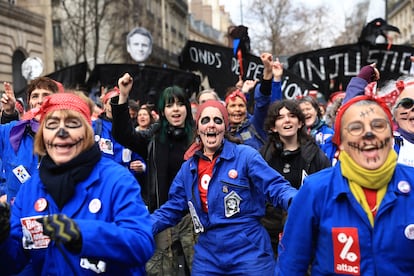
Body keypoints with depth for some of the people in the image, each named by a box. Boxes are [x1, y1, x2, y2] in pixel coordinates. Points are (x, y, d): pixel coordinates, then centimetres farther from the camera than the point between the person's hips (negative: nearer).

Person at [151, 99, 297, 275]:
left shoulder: (245, 155, -5)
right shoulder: (188, 168, 9)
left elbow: (275, 187, -10)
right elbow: (172, 209, 14)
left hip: (249, 250, -4)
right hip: (207, 254, 4)